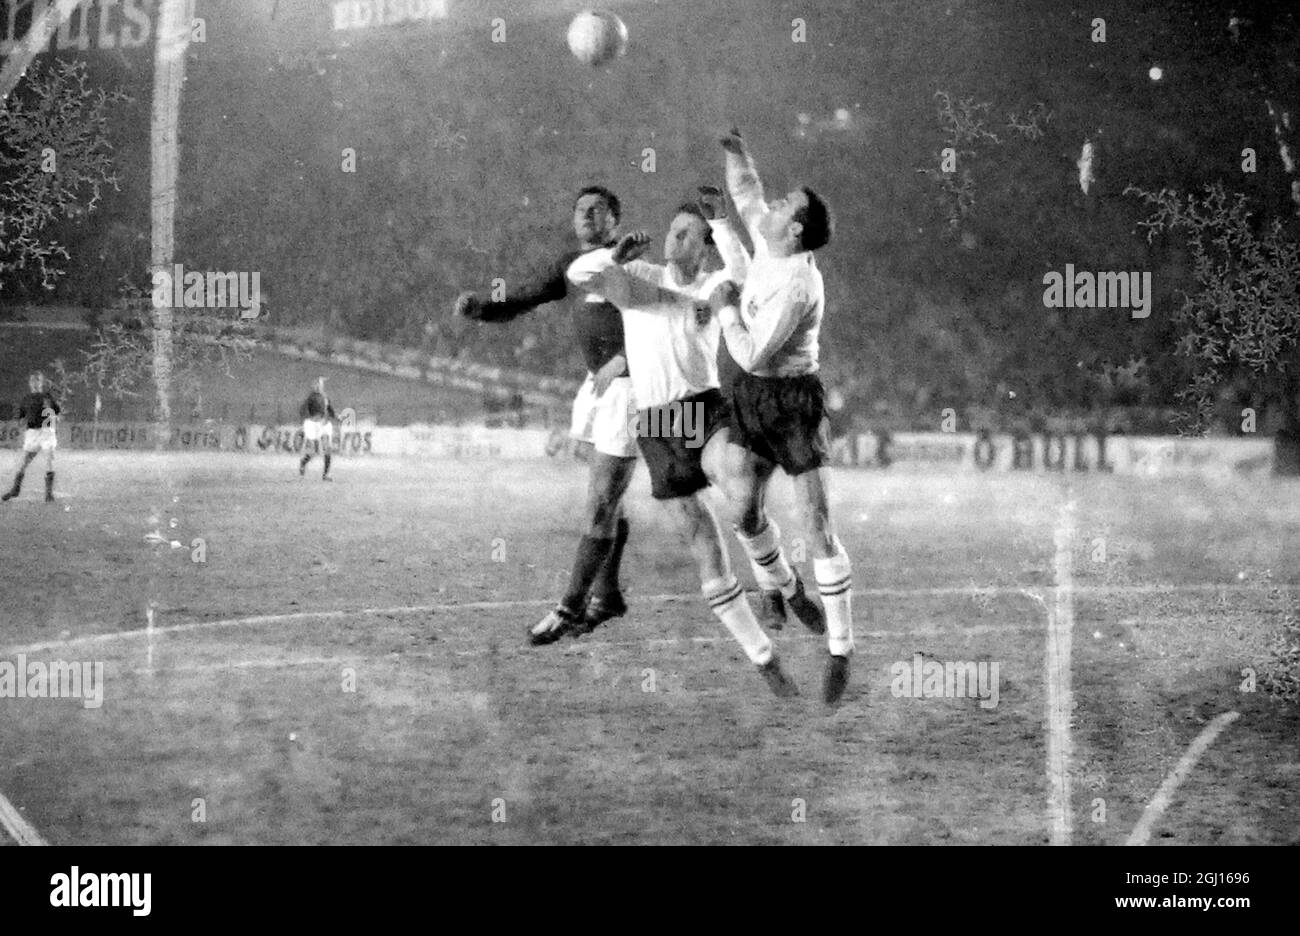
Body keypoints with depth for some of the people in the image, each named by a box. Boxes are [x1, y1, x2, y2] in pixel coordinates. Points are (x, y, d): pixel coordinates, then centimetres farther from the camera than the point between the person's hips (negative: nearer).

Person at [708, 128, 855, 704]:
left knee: (819, 529, -8)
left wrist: (726, 307, -11)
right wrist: (736, 154, 6)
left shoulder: (797, 286, -24)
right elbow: (746, 196, 21)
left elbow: (752, 355, -23)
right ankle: (782, 592, 35)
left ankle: (840, 650, -6)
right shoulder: (769, 244, 1)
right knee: (744, 514, 8)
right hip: (751, 398, 8)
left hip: (793, 401, -8)